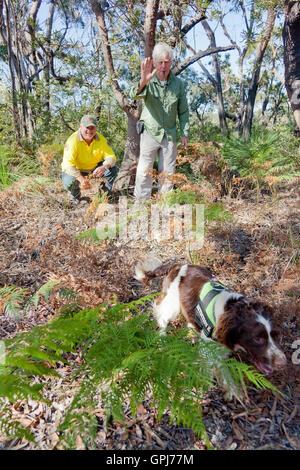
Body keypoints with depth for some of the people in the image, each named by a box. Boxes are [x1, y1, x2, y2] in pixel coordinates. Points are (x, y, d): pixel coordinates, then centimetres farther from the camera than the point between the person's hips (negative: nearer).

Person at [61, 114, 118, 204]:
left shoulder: (101, 139, -12)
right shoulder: (73, 140, -25)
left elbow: (111, 156, -13)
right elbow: (68, 164, -31)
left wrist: (104, 167, -37)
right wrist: (81, 178, -45)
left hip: (94, 168, 4)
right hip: (75, 170, -3)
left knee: (113, 169, -15)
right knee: (69, 182, -33)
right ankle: (75, 197, 3)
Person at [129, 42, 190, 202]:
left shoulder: (178, 84, 2)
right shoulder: (148, 82, -8)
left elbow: (183, 111, 8)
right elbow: (134, 95, -30)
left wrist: (185, 133, 3)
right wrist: (143, 82, -51)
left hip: (170, 135, 3)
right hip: (150, 133, -2)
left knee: (168, 172, 8)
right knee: (144, 170, -1)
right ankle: (141, 203, 11)